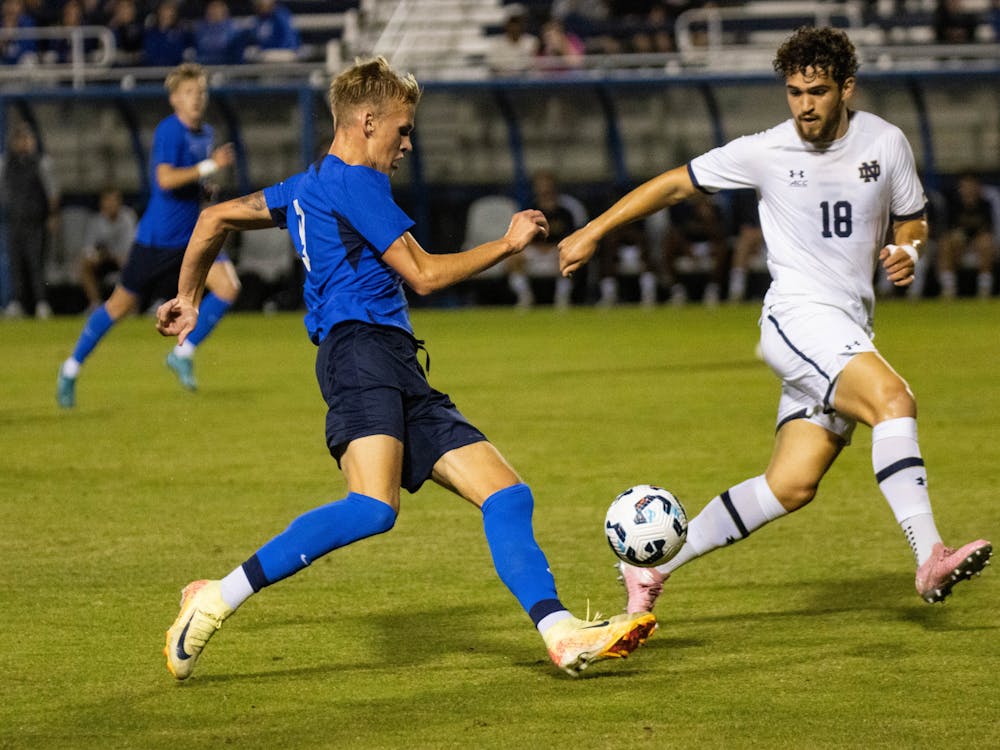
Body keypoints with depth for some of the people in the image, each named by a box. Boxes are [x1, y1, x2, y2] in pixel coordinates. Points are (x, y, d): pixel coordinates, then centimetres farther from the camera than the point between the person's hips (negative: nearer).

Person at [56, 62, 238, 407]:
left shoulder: (206, 132, 9)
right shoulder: (169, 130, -16)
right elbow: (165, 178, -29)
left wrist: (204, 186, 6)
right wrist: (210, 166, -27)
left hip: (191, 236, 6)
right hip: (157, 237, -6)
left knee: (228, 285, -16)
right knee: (120, 305, 5)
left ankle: (183, 353, -2)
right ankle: (72, 368, 23)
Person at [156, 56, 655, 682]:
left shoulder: (307, 187, 28)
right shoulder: (356, 182, 0)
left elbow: (216, 218, 35)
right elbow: (424, 275, -3)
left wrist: (188, 298, 44)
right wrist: (509, 244, 9)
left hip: (400, 375, 11)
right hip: (361, 350, -11)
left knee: (508, 494, -2)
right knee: (374, 507, -32)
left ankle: (562, 636, -15)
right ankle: (216, 600, -25)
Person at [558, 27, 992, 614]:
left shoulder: (886, 143, 4)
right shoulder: (765, 152, -3)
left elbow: (911, 219, 20)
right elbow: (676, 184, 7)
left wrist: (908, 251, -4)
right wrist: (592, 233, 8)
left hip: (852, 333, 4)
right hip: (799, 317, -4)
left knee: (792, 486, -2)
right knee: (893, 401, -30)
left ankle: (651, 568, 8)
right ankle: (931, 557, -34)